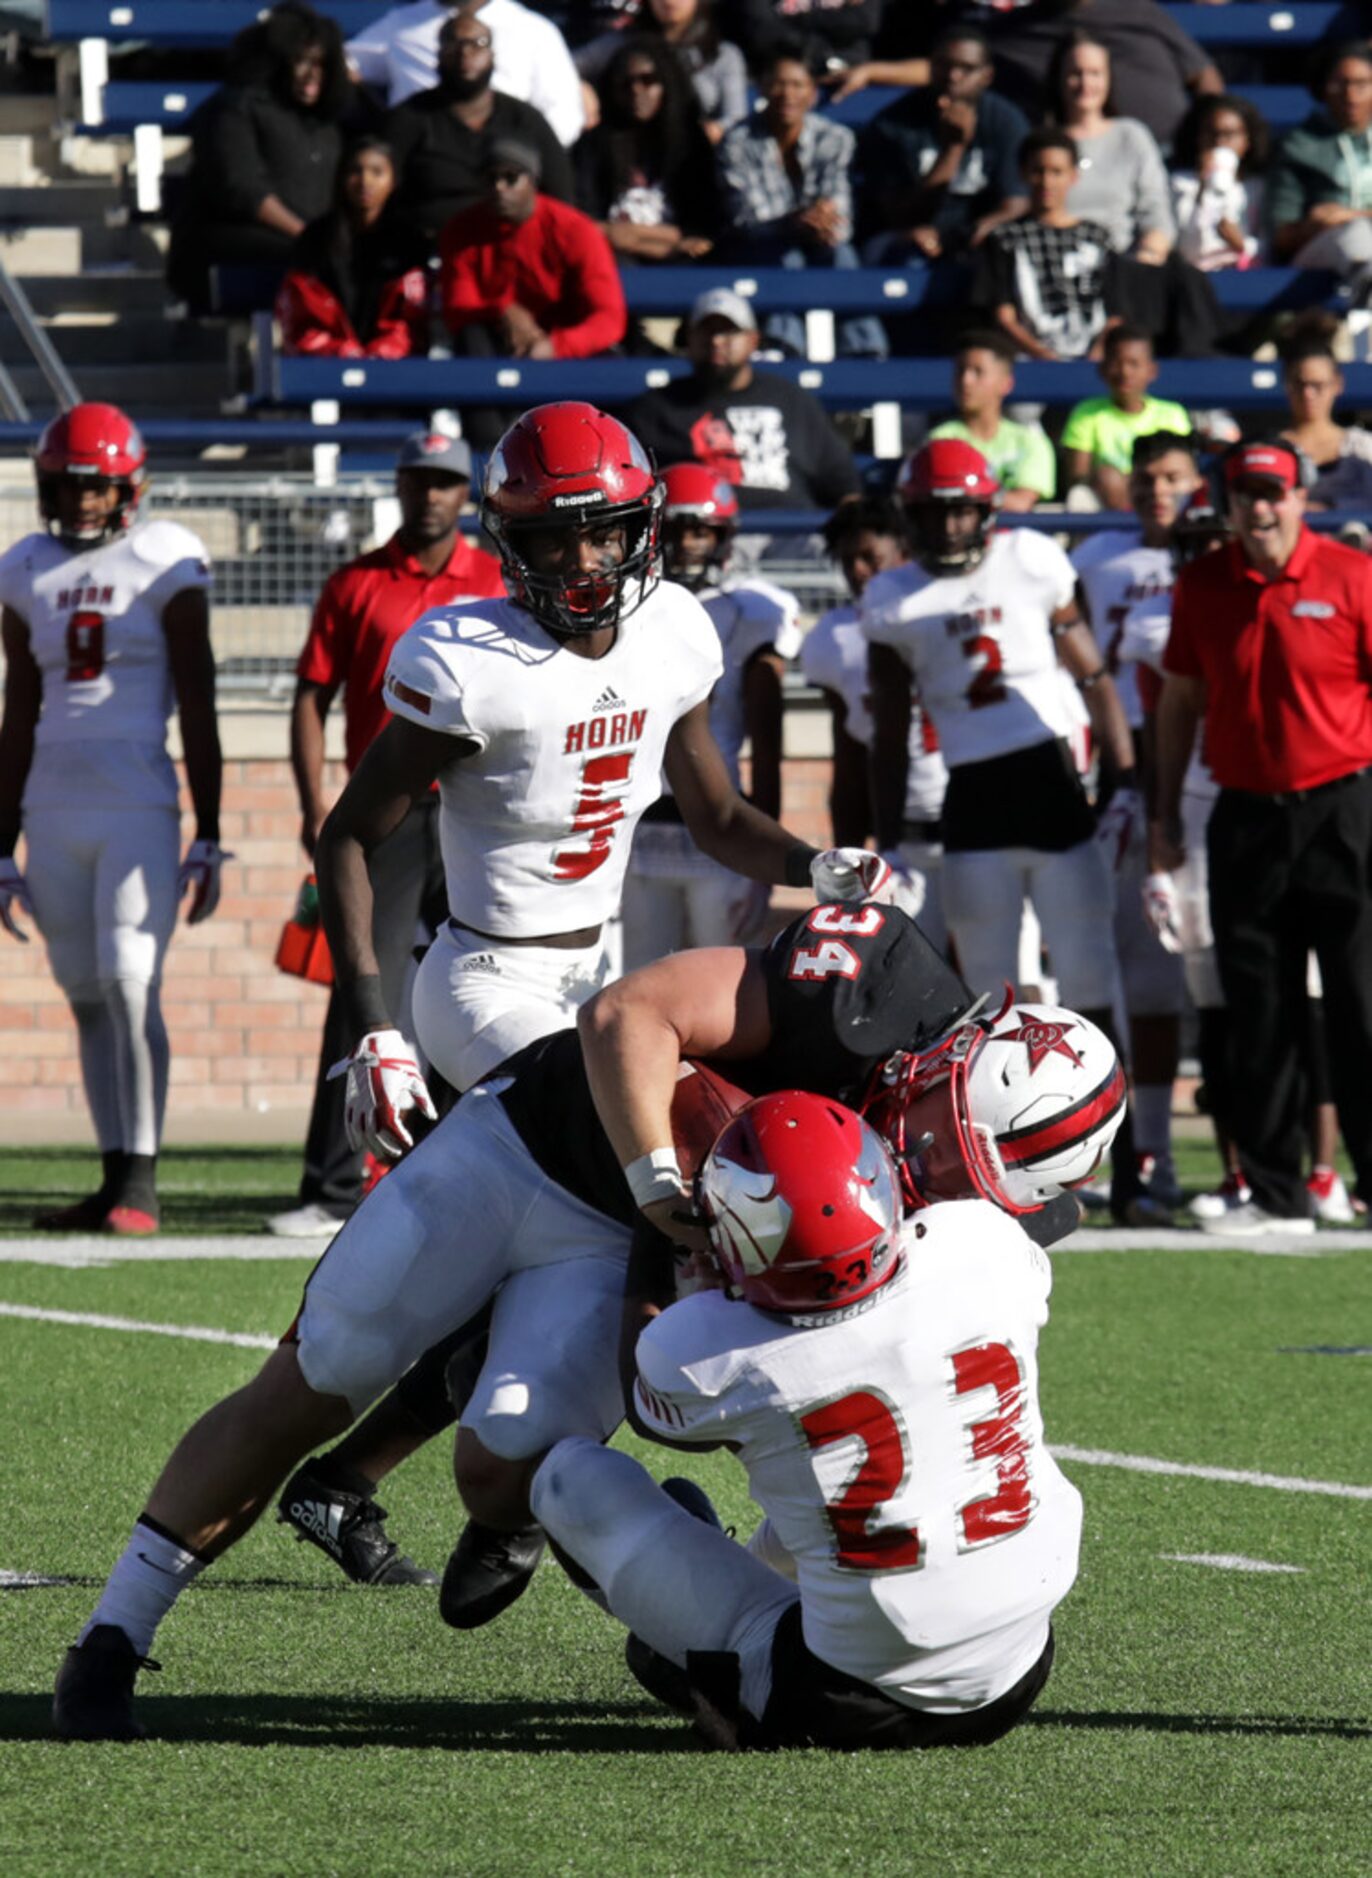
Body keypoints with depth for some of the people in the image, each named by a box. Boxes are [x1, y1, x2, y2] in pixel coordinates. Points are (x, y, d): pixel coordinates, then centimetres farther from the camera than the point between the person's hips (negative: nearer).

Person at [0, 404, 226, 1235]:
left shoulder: (165, 563, -2)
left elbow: (198, 713, -3)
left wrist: (208, 840, -6)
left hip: (138, 807, -5)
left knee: (130, 986, -12)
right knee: (87, 997, 5)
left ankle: (141, 1183, -10)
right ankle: (114, 1184, 9)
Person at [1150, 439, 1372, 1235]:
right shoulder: (1203, 586, 6)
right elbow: (1182, 700, 15)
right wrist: (1167, 815, 13)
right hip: (1246, 818, 4)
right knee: (1259, 1018, 6)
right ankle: (1277, 1194, 12)